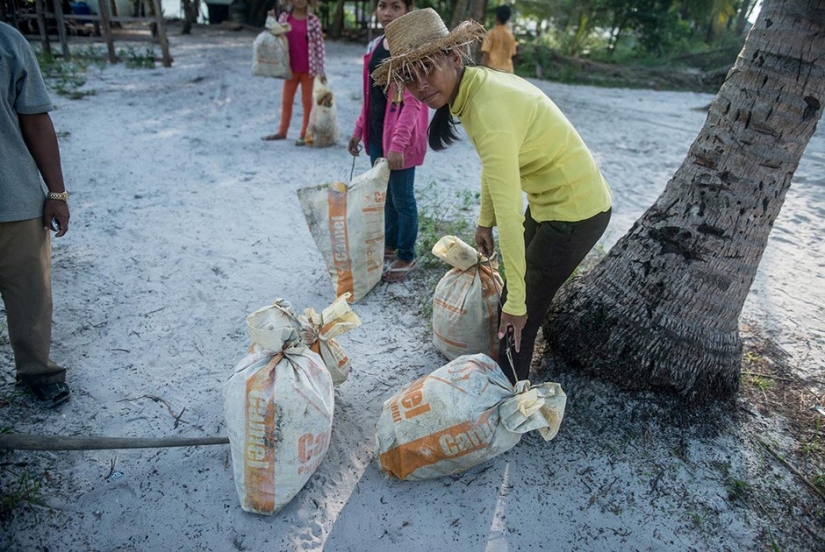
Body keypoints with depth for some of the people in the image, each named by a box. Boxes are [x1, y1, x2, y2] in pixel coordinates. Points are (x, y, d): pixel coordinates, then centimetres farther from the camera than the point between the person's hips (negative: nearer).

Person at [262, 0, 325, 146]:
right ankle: (282, 131, 25)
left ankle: (304, 135, 16)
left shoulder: (313, 20, -5)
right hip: (291, 67, 4)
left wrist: (321, 70, -9)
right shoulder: (284, 17, 2)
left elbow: (319, 45, -6)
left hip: (308, 68, -3)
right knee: (286, 100, 12)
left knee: (307, 101, 7)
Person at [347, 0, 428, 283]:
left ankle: (406, 258, 17)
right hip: (376, 134, 8)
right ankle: (390, 245, 35)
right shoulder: (375, 46, 10)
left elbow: (413, 102, -20)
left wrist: (398, 143, -27)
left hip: (400, 138, -7)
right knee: (386, 194, 18)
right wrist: (359, 129, 16)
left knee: (402, 199, 2)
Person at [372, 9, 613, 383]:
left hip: (575, 212, -9)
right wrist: (484, 222, 16)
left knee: (519, 318, 4)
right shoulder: (477, 83, -2)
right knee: (512, 304, 20)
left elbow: (509, 215, -30)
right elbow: (493, 167, 12)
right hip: (549, 200, 9)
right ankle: (509, 380, 41)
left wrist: (516, 302, -24)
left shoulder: (489, 112, -31)